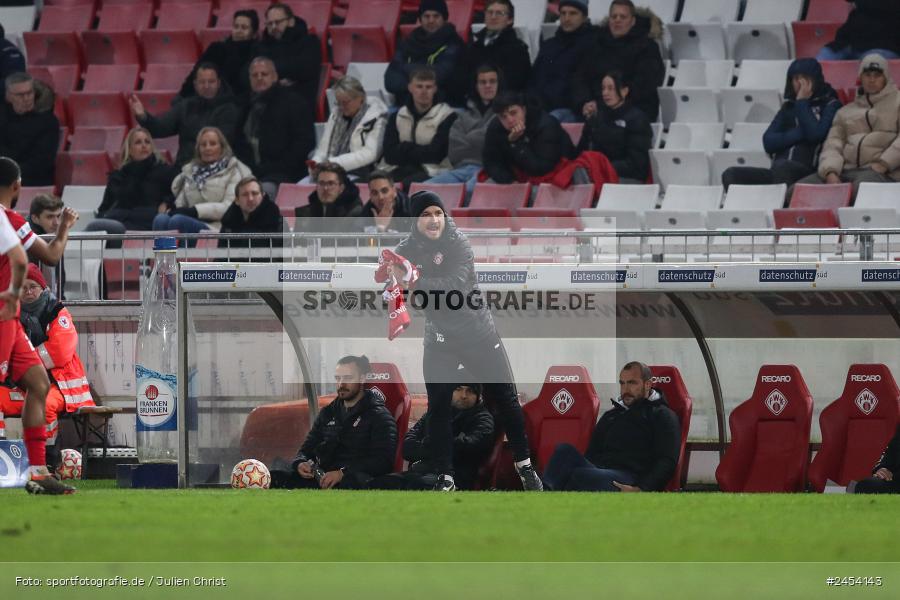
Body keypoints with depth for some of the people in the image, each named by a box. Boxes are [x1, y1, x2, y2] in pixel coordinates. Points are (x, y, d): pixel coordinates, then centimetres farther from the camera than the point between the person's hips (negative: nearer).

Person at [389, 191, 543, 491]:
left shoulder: (458, 243, -17)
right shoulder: (408, 251, -6)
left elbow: (456, 285, -30)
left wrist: (414, 283, -41)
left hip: (479, 334, -2)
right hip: (440, 340, 2)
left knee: (505, 399, 6)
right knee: (438, 409, -4)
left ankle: (524, 464, 23)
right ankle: (445, 478, 7)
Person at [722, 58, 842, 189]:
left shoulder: (830, 105, 10)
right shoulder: (788, 107, 25)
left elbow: (816, 134, -10)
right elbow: (768, 142, 11)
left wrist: (802, 102, 3)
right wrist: (799, 134, -3)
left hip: (808, 172, -5)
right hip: (776, 173, 5)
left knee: (782, 166, -39)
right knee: (731, 175, -17)